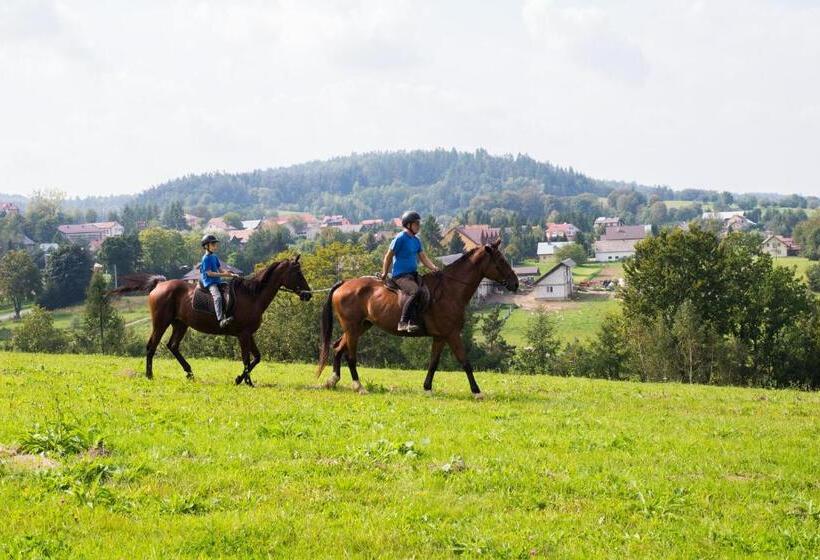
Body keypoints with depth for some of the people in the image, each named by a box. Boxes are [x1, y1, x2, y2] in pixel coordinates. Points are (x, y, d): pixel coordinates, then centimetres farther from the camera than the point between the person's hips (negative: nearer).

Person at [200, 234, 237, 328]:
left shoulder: (214, 257, 16)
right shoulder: (206, 258, -10)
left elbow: (220, 269, 18)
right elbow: (209, 273, -16)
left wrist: (231, 274, 3)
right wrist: (223, 274, -19)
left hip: (218, 281, 10)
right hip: (209, 282, -10)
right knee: (217, 296, -29)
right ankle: (221, 320, -41)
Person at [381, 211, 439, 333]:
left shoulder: (416, 240, 15)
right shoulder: (400, 238, -10)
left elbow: (423, 257, 13)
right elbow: (388, 256, -5)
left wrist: (433, 267, -5)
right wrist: (384, 273, 2)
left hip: (413, 274, 9)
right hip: (401, 276, -9)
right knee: (416, 292, -32)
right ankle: (403, 323, -31)